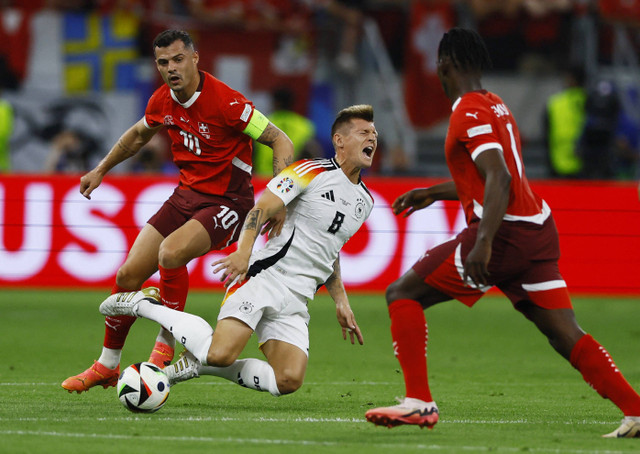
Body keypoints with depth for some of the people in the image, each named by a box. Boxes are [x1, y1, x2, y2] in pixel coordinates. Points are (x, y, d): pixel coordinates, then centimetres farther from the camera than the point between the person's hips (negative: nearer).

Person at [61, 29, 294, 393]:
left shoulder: (225, 101, -21)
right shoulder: (162, 102, 0)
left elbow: (280, 141, -18)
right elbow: (140, 134, 25)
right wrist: (101, 170, 31)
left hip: (227, 202, -7)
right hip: (186, 195, 7)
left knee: (171, 252, -33)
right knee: (129, 274, 1)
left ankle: (166, 349, -16)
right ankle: (107, 366, 20)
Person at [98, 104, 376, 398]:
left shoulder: (365, 201, 18)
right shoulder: (313, 172, -5)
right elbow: (260, 209, -11)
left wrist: (341, 302, 22)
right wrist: (243, 251, -27)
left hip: (295, 302, 7)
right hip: (265, 275, -7)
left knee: (288, 381, -14)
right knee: (222, 353, -25)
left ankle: (199, 364, 6)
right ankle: (145, 304, -1)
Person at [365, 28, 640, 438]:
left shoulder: (469, 113, -9)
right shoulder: (496, 106, 20)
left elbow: (499, 179, -22)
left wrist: (483, 242, -30)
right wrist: (434, 193, 40)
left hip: (504, 233, -9)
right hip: (539, 231, 9)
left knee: (402, 294, -1)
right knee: (566, 336, 4)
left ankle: (419, 402, -8)